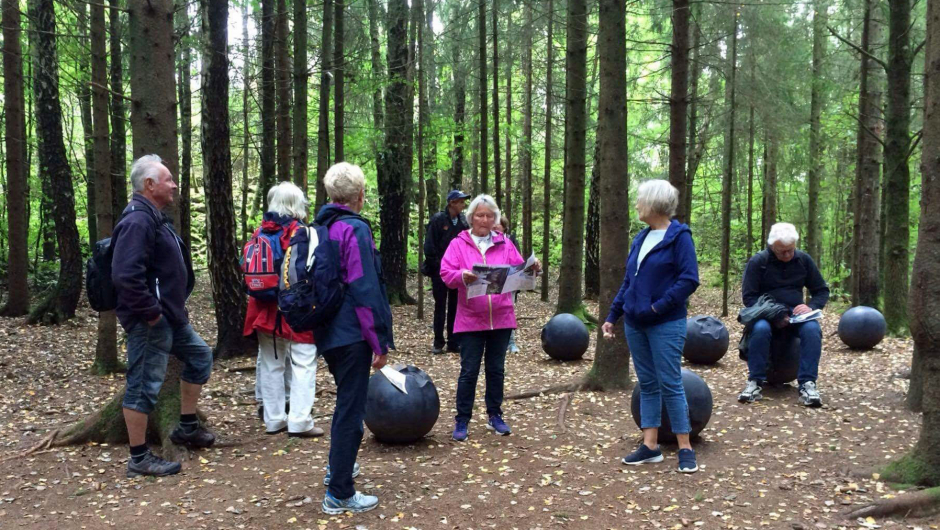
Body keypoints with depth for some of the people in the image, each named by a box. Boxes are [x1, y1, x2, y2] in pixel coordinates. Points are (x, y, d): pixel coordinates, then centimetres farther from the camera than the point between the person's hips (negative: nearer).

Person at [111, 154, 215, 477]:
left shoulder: (155, 218, 14)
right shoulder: (138, 221, -20)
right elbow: (126, 275, -31)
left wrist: (176, 306, 18)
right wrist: (151, 312, -23)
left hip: (171, 316, 11)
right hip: (150, 321, -11)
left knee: (200, 356, 22)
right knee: (144, 385, -2)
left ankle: (187, 428, 31)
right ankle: (139, 458, 9)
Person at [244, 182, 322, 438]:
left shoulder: (260, 232, 6)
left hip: (265, 310, 6)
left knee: (271, 364, 13)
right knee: (303, 363, -1)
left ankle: (273, 419, 19)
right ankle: (299, 422, -4)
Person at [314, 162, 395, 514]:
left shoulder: (321, 228, 12)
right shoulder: (355, 229, -15)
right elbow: (365, 290, -20)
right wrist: (380, 341, -15)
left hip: (327, 333, 9)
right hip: (352, 334, -9)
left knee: (345, 402, 25)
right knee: (351, 410, -1)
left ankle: (337, 468, 39)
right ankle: (340, 494, 6)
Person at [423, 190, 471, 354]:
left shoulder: (464, 221, 4)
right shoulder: (438, 219, -8)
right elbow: (429, 246, -8)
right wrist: (434, 265, -11)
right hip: (440, 271, -4)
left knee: (455, 307, 8)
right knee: (440, 306, 4)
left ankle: (453, 342, 15)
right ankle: (438, 342, 11)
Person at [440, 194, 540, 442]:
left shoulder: (505, 244, 9)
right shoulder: (459, 244, 0)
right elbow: (446, 273, -9)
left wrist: (531, 269, -14)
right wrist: (462, 276, -28)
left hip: (501, 318, 3)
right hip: (471, 319, -3)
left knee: (496, 369, 12)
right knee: (469, 371, 0)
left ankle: (495, 416, 24)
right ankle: (462, 420, 11)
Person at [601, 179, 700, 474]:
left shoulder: (679, 237, -9)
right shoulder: (641, 238, 12)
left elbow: (689, 280, -16)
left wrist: (658, 306, -19)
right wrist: (613, 315, 14)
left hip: (665, 325, -7)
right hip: (635, 325, 7)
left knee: (670, 385, -3)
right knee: (647, 384, 10)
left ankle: (685, 449, 8)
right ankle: (650, 446, 17)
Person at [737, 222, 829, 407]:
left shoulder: (804, 260, 5)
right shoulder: (758, 261, -5)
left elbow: (822, 291, 9)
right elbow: (748, 296, -8)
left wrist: (811, 306, -14)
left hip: (795, 314, 3)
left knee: (813, 329, -31)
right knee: (760, 328, -37)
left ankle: (807, 383, -27)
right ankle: (755, 382, -25)